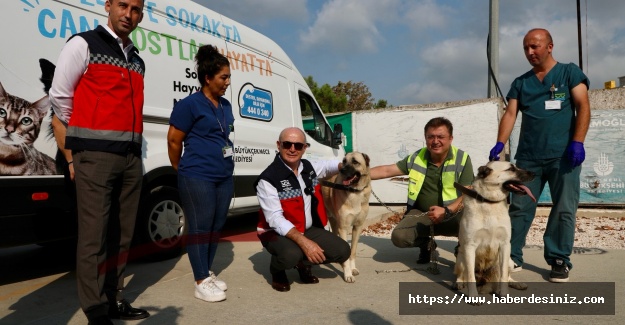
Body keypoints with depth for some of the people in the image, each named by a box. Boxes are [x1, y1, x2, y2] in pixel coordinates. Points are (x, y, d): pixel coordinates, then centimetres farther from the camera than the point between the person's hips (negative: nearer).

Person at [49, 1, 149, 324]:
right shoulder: (83, 44, 1)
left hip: (131, 159, 6)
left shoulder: (137, 60, 18)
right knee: (94, 236, -3)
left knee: (122, 235, 10)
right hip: (95, 157, -6)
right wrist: (71, 160, -1)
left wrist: (135, 153, 11)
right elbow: (58, 103, -1)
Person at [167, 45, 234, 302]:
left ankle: (208, 273, 27)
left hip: (224, 177, 7)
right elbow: (173, 140, -6)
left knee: (217, 226, 12)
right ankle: (202, 282, 9)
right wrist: (183, 170, 6)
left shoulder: (226, 105, 12)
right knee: (200, 228, -1)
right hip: (198, 178, -7)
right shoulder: (189, 104, -10)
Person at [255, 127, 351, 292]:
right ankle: (277, 271, 1)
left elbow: (329, 165, 20)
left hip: (308, 229, 6)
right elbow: (275, 219, -27)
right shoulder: (268, 179, -21)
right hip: (278, 233, -6)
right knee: (291, 254, -37)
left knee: (342, 250, -8)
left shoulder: (309, 167, 0)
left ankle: (302, 263, 18)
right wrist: (304, 242, -37)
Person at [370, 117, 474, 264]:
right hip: (421, 213, 3)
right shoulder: (417, 157, -1)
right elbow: (387, 170, 1)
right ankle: (425, 244, 15)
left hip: (453, 215, -2)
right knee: (398, 237, -22)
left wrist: (446, 211, -30)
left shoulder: (462, 159, -9)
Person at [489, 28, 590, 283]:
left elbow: (583, 107, -2)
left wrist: (577, 142, -15)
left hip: (564, 155, -2)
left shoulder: (569, 72, 8)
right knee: (519, 208, 2)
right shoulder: (520, 83, 15)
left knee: (564, 209, 1)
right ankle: (512, 256, 9)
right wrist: (500, 143, -13)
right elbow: (510, 114, 4)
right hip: (528, 157, 3)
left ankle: (559, 260, 12)